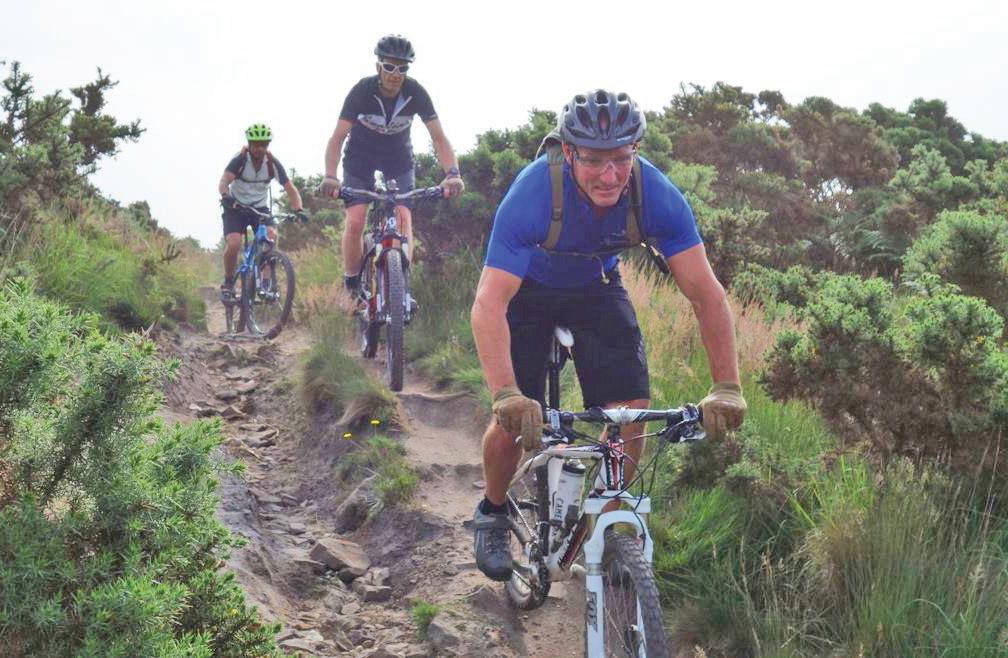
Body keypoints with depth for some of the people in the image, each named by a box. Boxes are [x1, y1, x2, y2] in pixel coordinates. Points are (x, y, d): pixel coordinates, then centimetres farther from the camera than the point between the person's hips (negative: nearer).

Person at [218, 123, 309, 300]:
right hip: (236, 208, -2)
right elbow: (224, 181, -30)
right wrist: (225, 196, -53)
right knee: (233, 244, -25)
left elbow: (290, 188, -14)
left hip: (260, 208, 2)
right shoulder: (239, 161, -17)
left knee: (272, 236, -26)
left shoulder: (273, 164, -10)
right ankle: (228, 283, -2)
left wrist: (299, 210, -32)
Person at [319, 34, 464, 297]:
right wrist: (330, 176, -45)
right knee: (355, 222, -15)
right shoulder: (362, 91, -26)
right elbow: (337, 137, -29)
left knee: (403, 217, -18)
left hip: (398, 158, 1)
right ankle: (352, 286, 0)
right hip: (360, 155, -1)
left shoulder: (415, 93, -22)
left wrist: (452, 173, -40)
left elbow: (438, 137, -23)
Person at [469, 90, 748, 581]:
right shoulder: (532, 195, -38)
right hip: (528, 288, -2)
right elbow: (489, 305, -44)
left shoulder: (657, 196, -30)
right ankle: (492, 513, 18)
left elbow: (706, 293, -27)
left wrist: (726, 388, -36)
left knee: (633, 410, -14)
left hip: (596, 287, 3)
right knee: (514, 422, -13)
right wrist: (506, 396, -56)